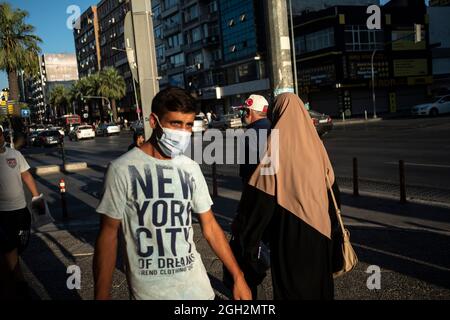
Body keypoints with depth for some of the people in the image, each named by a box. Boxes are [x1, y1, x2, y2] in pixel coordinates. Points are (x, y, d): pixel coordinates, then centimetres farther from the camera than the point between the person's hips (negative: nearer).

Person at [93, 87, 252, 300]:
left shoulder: (190, 168, 2)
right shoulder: (123, 169, -10)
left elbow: (210, 226, 7)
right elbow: (109, 234, -7)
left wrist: (238, 276, 6)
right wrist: (102, 295, -8)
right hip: (148, 290, -3)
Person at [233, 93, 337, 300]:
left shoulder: (278, 140, -11)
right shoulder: (314, 140, 5)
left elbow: (261, 191, -16)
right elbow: (330, 182, 11)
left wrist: (243, 227, -9)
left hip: (288, 226, -5)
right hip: (319, 226, 6)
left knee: (290, 282, 6)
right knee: (317, 275, 19)